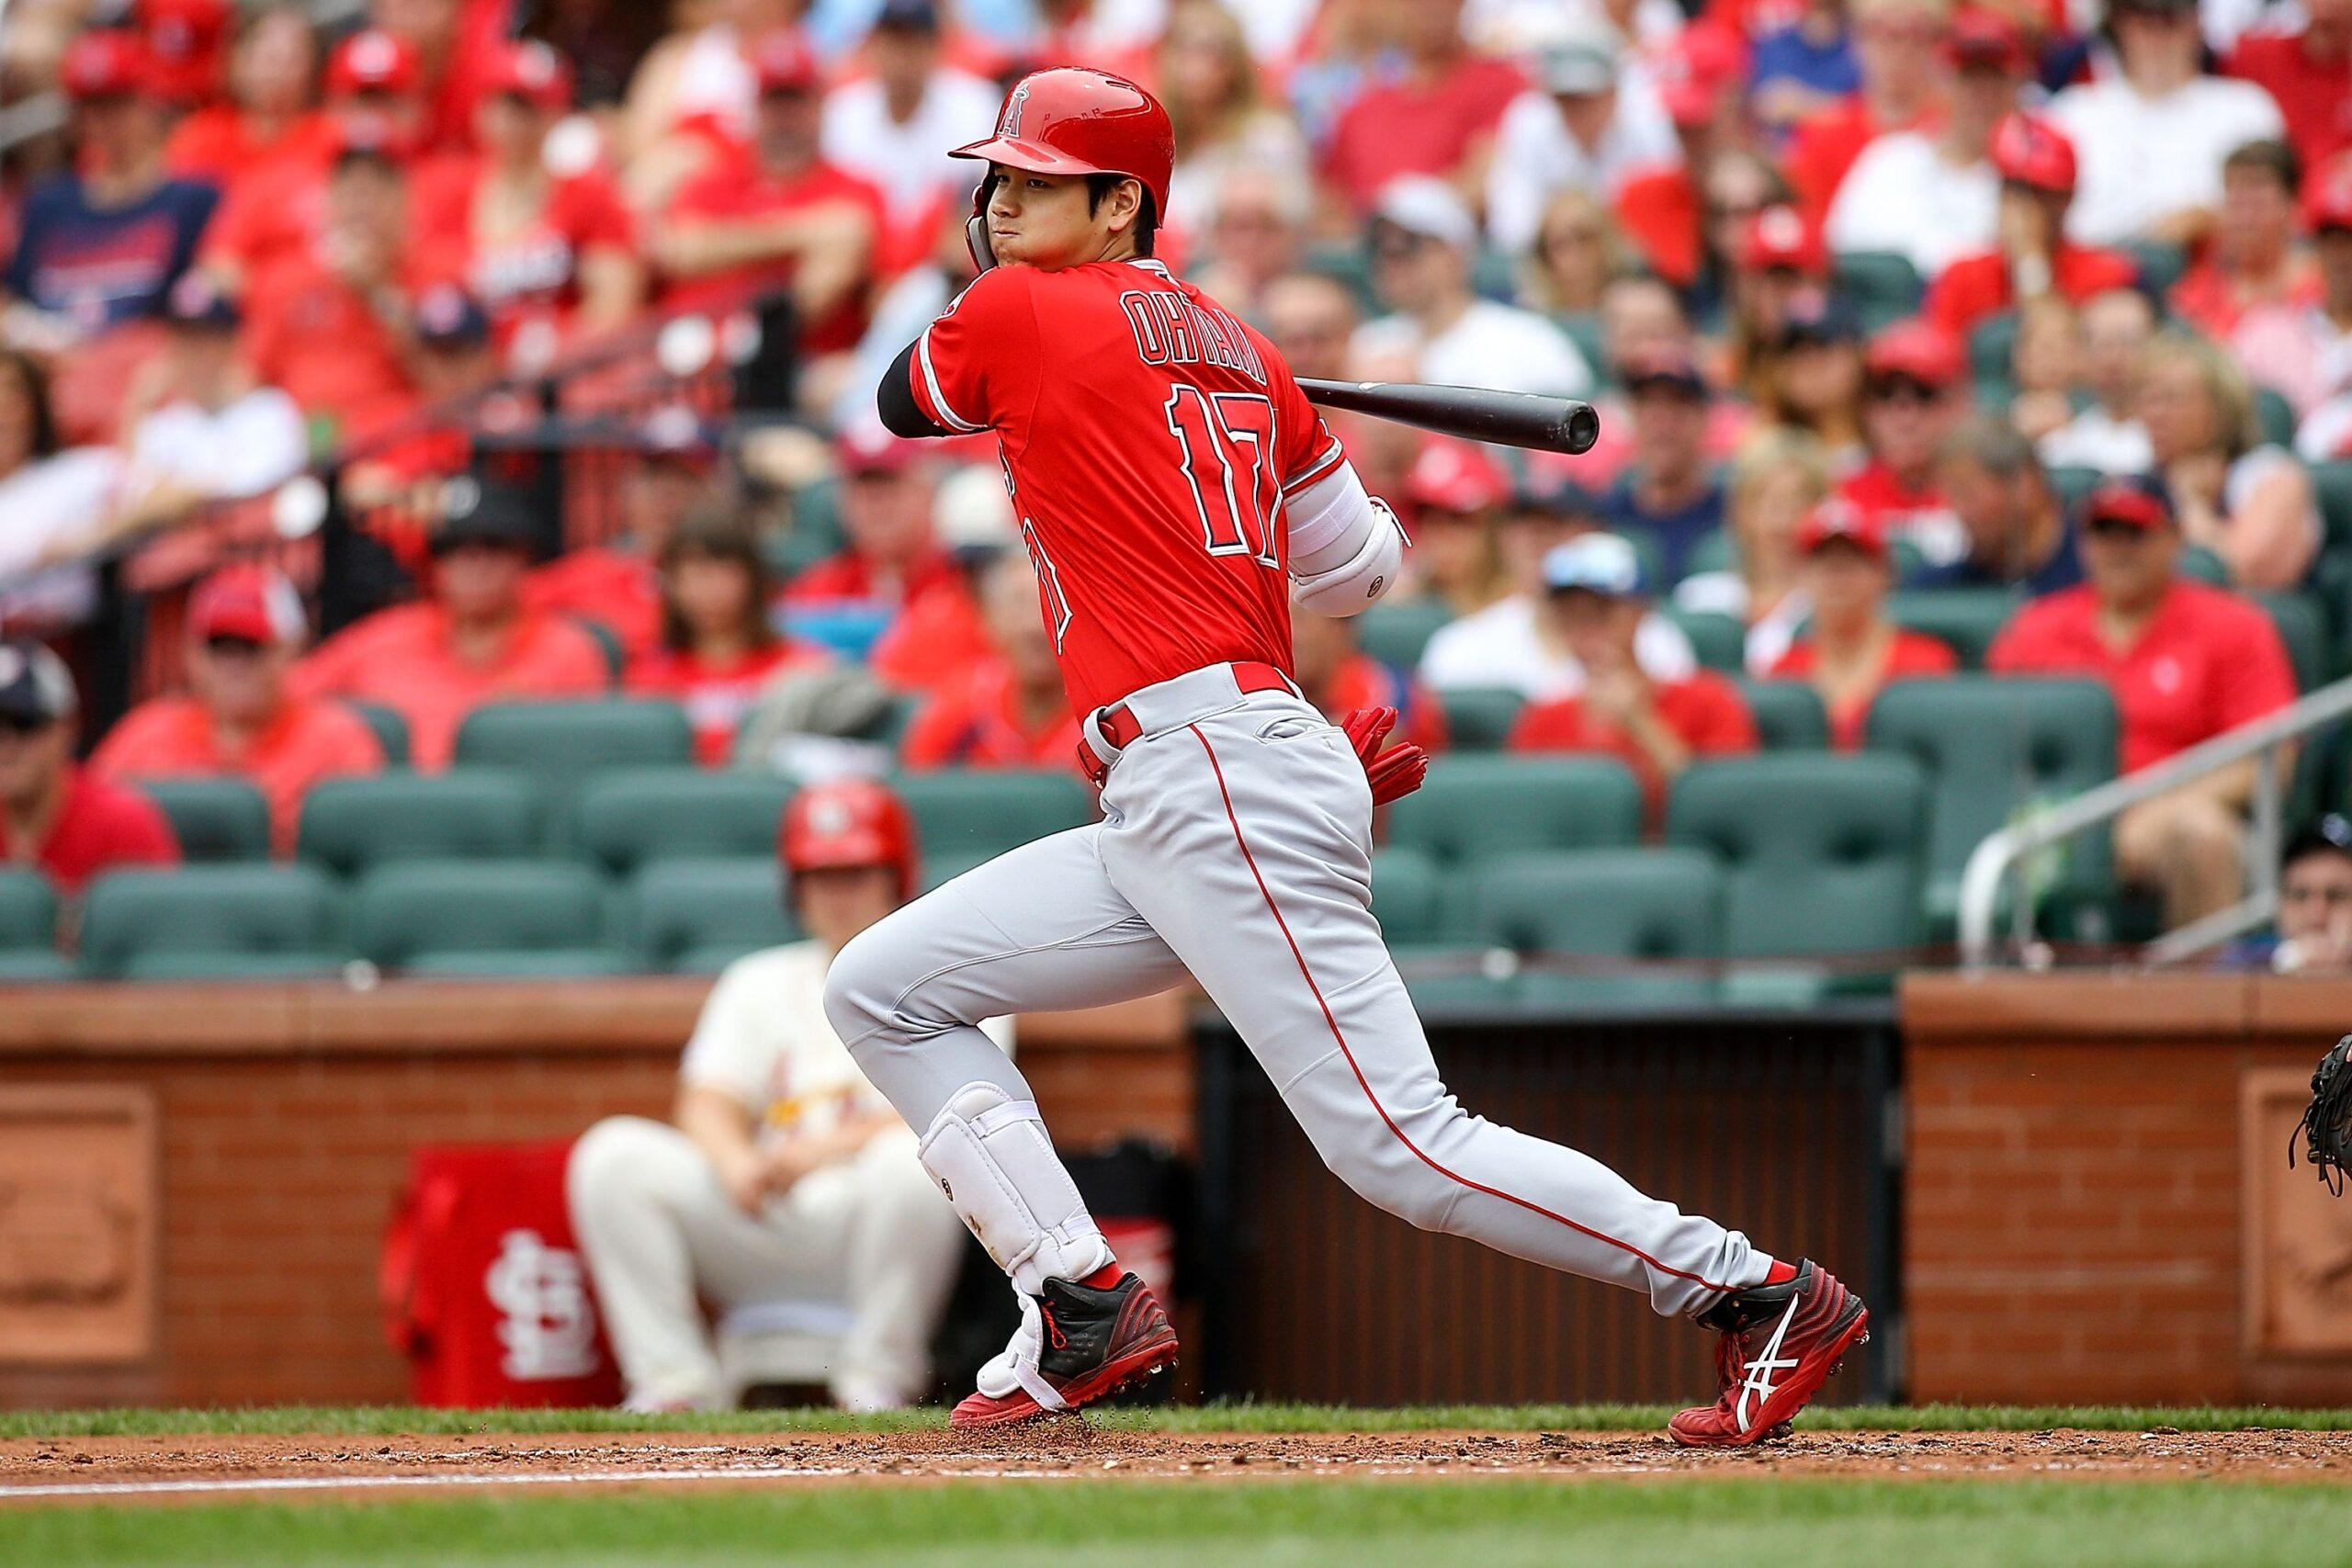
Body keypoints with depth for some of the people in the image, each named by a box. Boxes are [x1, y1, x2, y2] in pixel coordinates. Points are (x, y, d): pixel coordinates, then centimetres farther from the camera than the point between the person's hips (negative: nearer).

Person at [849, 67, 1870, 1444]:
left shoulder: (1020, 314, -3)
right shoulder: (1242, 355, 18)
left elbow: (903, 401, 16)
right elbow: (1357, 568, 26)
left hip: (1225, 792, -10)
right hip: (1165, 815, 10)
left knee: (1404, 1149, -13)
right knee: (882, 992, 11)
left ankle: (1761, 1295, -9)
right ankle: (1089, 1313, 5)